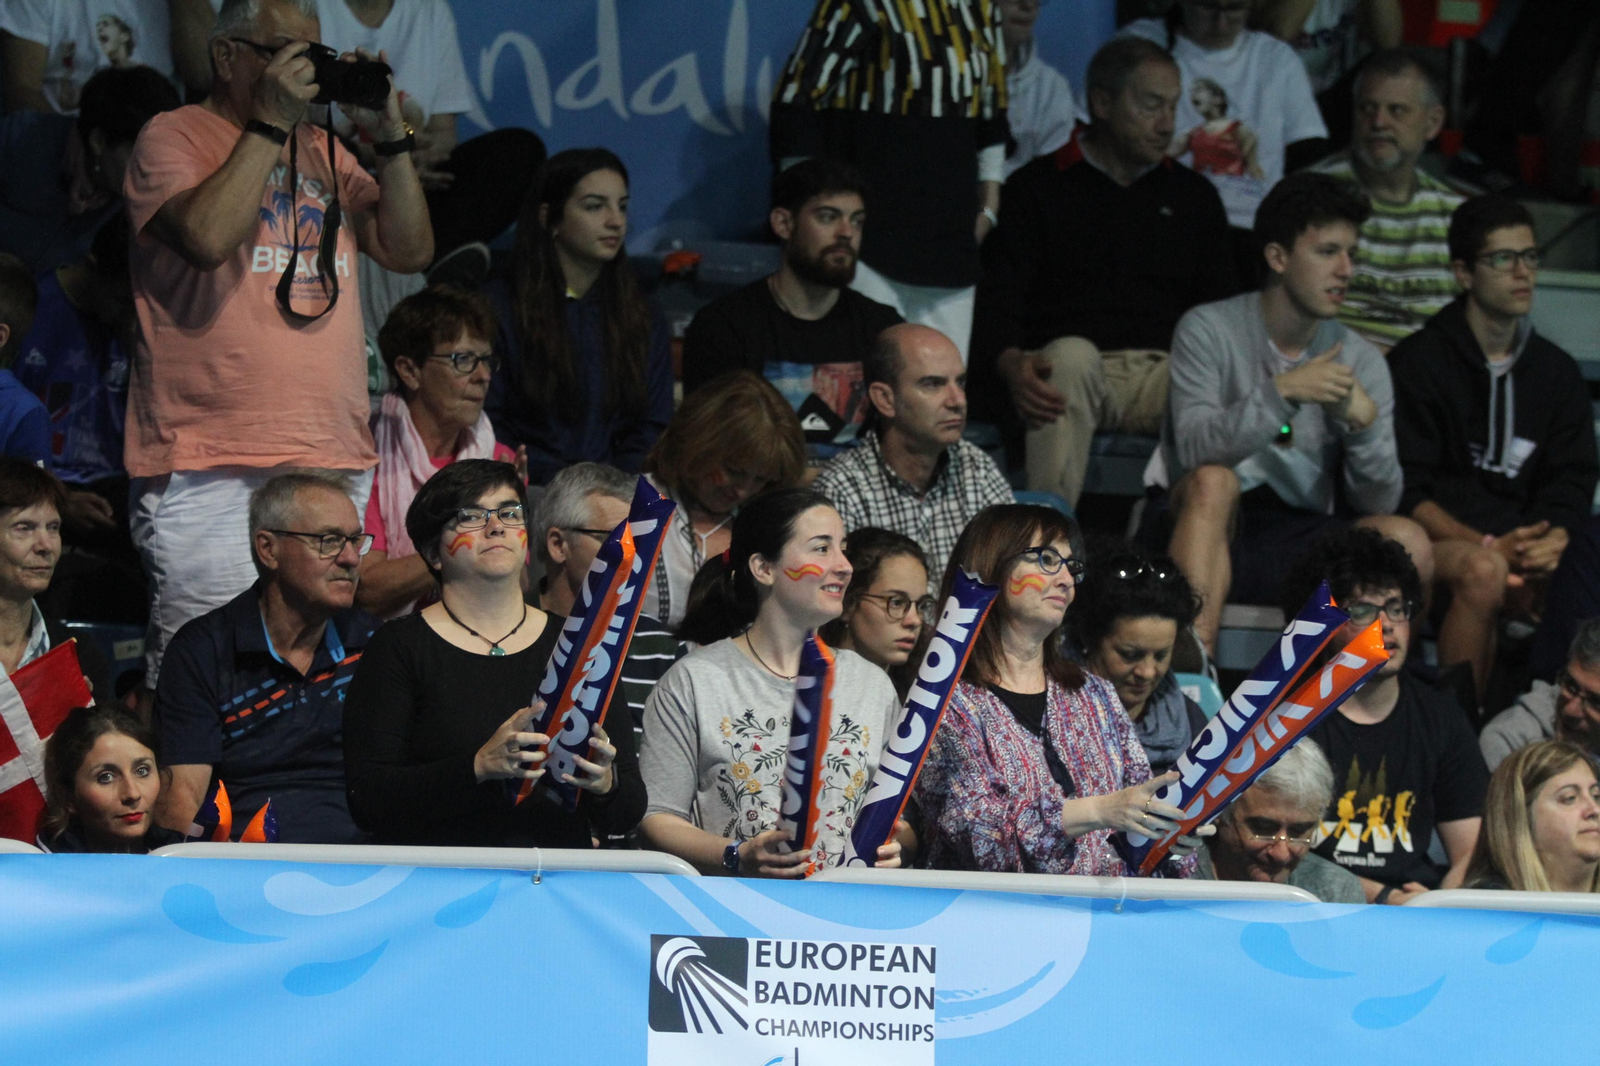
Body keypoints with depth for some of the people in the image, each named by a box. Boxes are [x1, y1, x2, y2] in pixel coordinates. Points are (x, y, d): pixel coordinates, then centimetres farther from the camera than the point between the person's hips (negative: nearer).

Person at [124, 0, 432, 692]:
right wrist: (271, 122, -10)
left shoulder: (321, 150, 20)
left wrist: (388, 138, 4)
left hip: (335, 460, 6)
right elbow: (208, 236, -16)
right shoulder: (175, 137, 3)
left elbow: (410, 251, 14)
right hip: (211, 472, -6)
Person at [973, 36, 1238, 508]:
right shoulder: (1037, 187, 14)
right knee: (1071, 355, -39)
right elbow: (996, 301, 4)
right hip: (1072, 370, -2)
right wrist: (1011, 366, -20)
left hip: (1165, 375, 2)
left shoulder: (1193, 194, 25)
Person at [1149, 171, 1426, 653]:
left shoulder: (1360, 361, 9)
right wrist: (1280, 392, -27)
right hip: (1208, 529, -3)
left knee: (1406, 541, -24)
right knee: (1214, 481, -36)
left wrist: (1363, 422, -16)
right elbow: (1196, 450, -17)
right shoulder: (1209, 330, -1)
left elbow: (1377, 503, 2)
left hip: (1299, 542, 3)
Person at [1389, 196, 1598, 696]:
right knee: (1483, 572, -38)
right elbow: (1405, 491, -5)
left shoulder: (1557, 373, 17)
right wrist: (1487, 546, -19)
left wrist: (1553, 540, -12)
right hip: (1433, 538, -4)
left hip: (1520, 539, 4)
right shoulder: (1417, 363, 2)